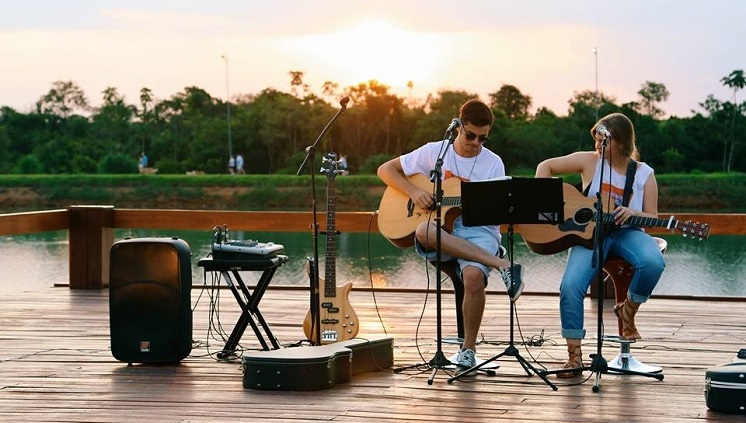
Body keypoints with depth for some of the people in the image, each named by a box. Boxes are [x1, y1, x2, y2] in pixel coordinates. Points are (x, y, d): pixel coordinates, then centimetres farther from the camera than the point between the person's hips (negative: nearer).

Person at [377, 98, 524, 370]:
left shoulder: (493, 164, 5)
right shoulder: (434, 152, 6)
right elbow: (386, 170, 8)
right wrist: (414, 192, -8)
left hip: (478, 233, -1)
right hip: (440, 231, 1)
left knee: (474, 275, -36)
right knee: (424, 230, -39)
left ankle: (468, 348, -16)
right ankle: (502, 265, -35)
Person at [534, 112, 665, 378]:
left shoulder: (644, 174, 4)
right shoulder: (589, 161, 2)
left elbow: (652, 218, 5)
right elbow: (546, 166, 10)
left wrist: (633, 213, -17)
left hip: (626, 232, 1)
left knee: (653, 263, -34)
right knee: (571, 285, -27)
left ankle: (628, 311, -3)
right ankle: (574, 355, -15)